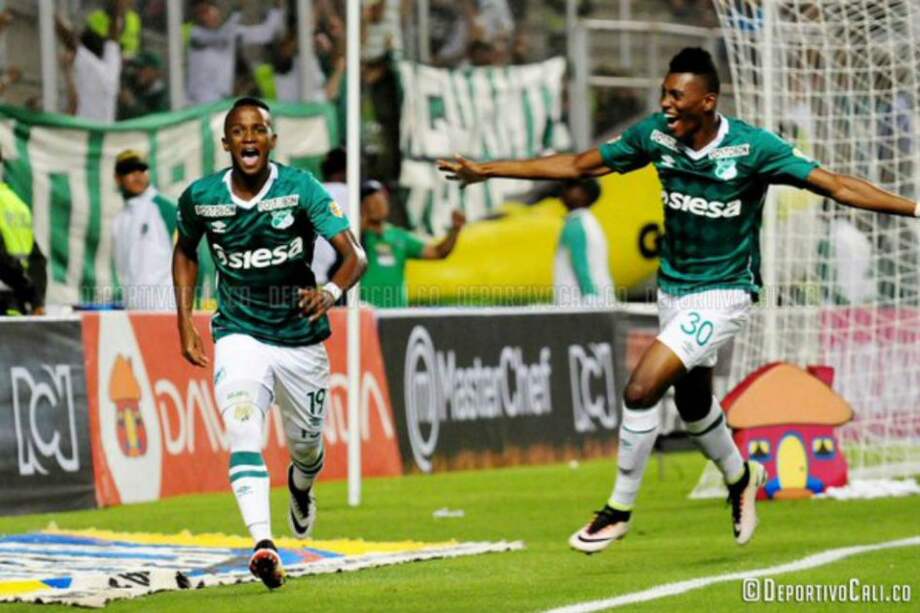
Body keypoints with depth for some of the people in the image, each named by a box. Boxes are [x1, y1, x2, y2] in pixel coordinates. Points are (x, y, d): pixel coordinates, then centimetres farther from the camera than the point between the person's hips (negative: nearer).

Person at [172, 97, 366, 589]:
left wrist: (331, 291, -40)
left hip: (302, 339, 0)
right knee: (244, 433, -24)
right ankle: (263, 545, -36)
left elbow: (355, 255, -20)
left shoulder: (301, 189, -15)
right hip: (239, 336, 0)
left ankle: (300, 488, 53)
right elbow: (185, 251, 14)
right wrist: (184, 321, 6)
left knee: (307, 446, 15)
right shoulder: (200, 198, -8)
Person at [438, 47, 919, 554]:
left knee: (641, 390, -17)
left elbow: (837, 186, -19)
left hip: (722, 293, -6)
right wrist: (487, 171, 5)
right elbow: (578, 165, 4)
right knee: (693, 403, 20)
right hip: (673, 288, 6)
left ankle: (620, 509, 0)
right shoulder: (656, 135, -7)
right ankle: (740, 478, 50)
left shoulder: (753, 147, -20)